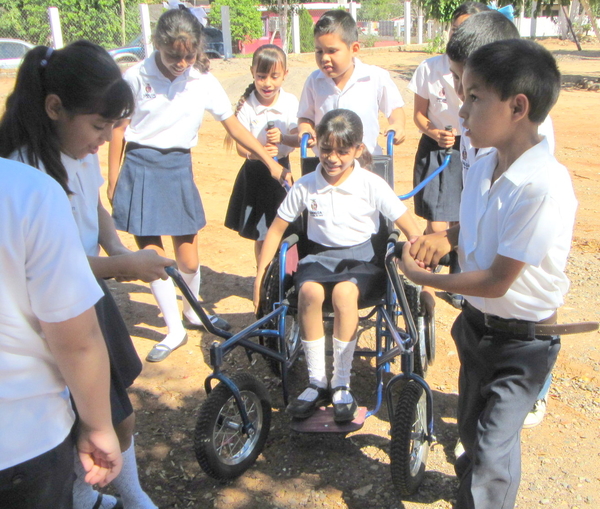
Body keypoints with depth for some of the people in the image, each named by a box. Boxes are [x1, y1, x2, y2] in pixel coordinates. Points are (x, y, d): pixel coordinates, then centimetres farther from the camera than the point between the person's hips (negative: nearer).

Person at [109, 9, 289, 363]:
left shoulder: (203, 81, -3)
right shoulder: (137, 77, -8)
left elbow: (233, 125, 2)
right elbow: (118, 129, -1)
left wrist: (271, 161, -2)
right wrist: (113, 181, 0)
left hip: (179, 169, 2)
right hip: (141, 168, -1)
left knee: (188, 255, 6)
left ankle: (193, 314, 35)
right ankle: (175, 330, 13)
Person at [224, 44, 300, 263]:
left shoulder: (290, 102, -7)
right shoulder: (246, 105, -10)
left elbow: (298, 139, -10)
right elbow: (240, 146, -14)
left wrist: (282, 137, -32)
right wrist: (255, 153, -36)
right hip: (255, 174, -1)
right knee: (261, 235, 8)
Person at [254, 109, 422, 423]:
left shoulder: (372, 185, -9)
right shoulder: (305, 186, -2)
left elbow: (411, 231, -7)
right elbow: (276, 230, 8)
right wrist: (260, 275, 2)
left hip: (360, 256, -2)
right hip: (320, 255, 2)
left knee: (344, 292, -36)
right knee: (309, 291, -33)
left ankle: (342, 385, -18)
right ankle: (317, 383, -16)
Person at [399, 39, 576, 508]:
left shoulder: (544, 187, -30)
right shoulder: (483, 169, -6)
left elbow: (497, 281, -27)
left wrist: (420, 277, -15)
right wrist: (447, 237, -8)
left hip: (522, 341, -7)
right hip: (477, 324, 8)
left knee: (493, 448, -2)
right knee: (472, 426, 27)